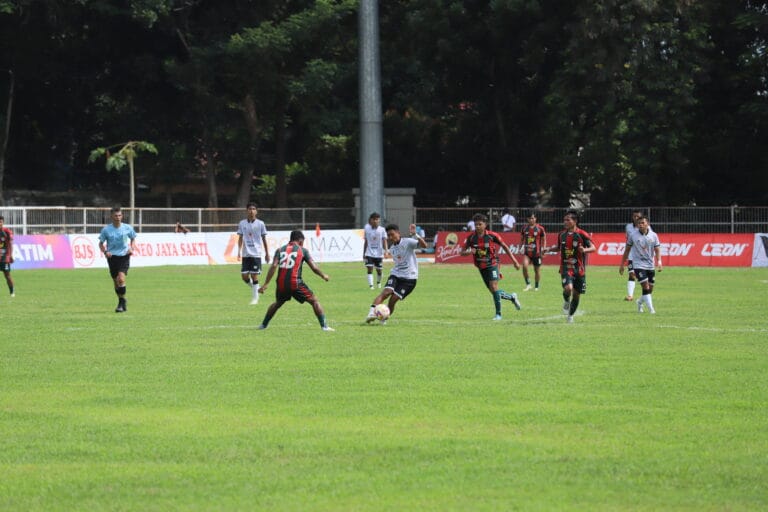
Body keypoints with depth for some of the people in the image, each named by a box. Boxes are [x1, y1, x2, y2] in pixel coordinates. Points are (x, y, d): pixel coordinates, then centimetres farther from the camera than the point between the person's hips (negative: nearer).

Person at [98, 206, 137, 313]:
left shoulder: (127, 228, -1)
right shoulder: (106, 229, -3)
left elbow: (133, 239, 16)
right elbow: (101, 243, 7)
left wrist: (132, 249, -1)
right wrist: (105, 252, -11)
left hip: (124, 256, -1)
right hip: (112, 256, 1)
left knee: (121, 278, -19)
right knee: (116, 281, 7)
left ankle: (122, 302, -7)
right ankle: (122, 301, 27)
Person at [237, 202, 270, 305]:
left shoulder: (260, 224, 0)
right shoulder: (242, 223, 5)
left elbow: (264, 239, 6)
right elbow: (240, 238, 11)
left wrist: (267, 253, 6)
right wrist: (239, 251, 0)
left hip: (256, 254, -3)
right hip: (245, 254, 3)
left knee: (254, 275, -5)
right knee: (244, 276, 0)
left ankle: (255, 298, 4)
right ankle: (255, 288, 27)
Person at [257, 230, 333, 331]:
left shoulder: (280, 250, 14)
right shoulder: (303, 250, 7)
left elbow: (274, 266, 1)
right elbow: (314, 268, 4)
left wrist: (265, 284, -2)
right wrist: (324, 276, 22)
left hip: (281, 284, 4)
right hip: (295, 283, -4)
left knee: (277, 303, 31)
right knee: (314, 301, 7)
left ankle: (263, 325, 36)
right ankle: (324, 326, -2)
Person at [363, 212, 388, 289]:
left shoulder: (382, 230, -2)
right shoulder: (367, 229, 3)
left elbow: (384, 241, -7)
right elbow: (366, 242, 11)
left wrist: (386, 250, -24)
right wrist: (364, 254, 14)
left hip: (379, 253, 0)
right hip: (369, 253, 0)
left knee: (379, 270, 9)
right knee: (369, 269, -15)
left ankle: (378, 283, 36)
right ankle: (371, 285, -16)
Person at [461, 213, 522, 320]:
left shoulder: (492, 236, -13)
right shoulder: (471, 238, -5)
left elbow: (505, 247, -3)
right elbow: (462, 252, -1)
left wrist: (514, 261, -5)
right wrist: (469, 252, -25)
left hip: (492, 264, -4)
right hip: (481, 267, 4)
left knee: (494, 287, -19)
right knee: (493, 291, 8)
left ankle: (498, 313, -10)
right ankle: (512, 297, 35)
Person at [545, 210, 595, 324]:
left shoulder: (582, 234, -8)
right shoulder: (562, 234, 5)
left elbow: (593, 248, -9)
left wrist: (585, 250, -30)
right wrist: (549, 249, 5)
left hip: (579, 269, -1)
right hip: (566, 268, 1)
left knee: (577, 294, 7)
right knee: (568, 288, -25)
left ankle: (570, 315, 29)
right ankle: (566, 302, 9)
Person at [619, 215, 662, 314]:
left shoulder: (653, 235, 0)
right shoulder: (633, 235, -3)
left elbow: (657, 250, 0)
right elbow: (627, 250, 5)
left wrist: (659, 262, -18)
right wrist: (622, 264, 8)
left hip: (650, 265, 3)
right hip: (638, 265, -3)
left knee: (650, 289, 10)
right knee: (646, 287, -16)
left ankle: (640, 302, 38)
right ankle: (651, 309, -12)